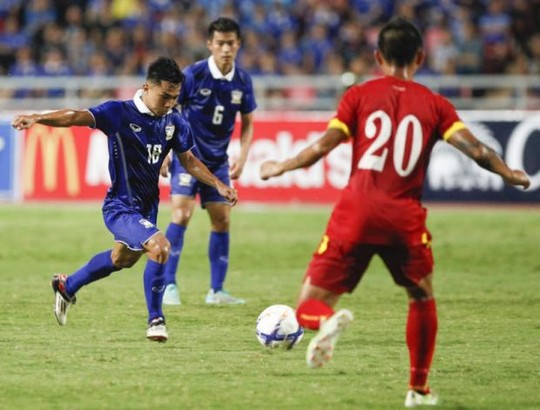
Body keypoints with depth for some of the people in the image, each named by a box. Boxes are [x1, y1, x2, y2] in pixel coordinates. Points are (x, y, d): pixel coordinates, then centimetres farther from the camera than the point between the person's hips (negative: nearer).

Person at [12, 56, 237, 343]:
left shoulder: (174, 121, 1)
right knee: (160, 247, -28)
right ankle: (155, 320, -11)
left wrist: (218, 185, 5)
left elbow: (188, 160, 14)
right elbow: (77, 117, -31)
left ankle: (67, 287, 51)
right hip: (121, 208, -8)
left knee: (123, 258, 26)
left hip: (147, 206, 8)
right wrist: (38, 118, -46)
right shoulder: (120, 113, -18)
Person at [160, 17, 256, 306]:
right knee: (182, 215, -16)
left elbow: (247, 123, 10)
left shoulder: (242, 81, -3)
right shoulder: (194, 74, -14)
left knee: (221, 220, 3)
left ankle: (216, 290, 12)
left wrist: (242, 157, -3)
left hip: (217, 160, 4)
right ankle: (168, 284, -9)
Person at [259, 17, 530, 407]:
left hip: (356, 212, -1)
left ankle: (327, 320, -31)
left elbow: (323, 146, -1)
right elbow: (475, 148, -2)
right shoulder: (435, 104, 9)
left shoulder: (359, 95, 7)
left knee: (310, 304, 5)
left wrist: (281, 168, 12)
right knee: (423, 298, 26)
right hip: (405, 216, 1)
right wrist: (511, 175, 13)